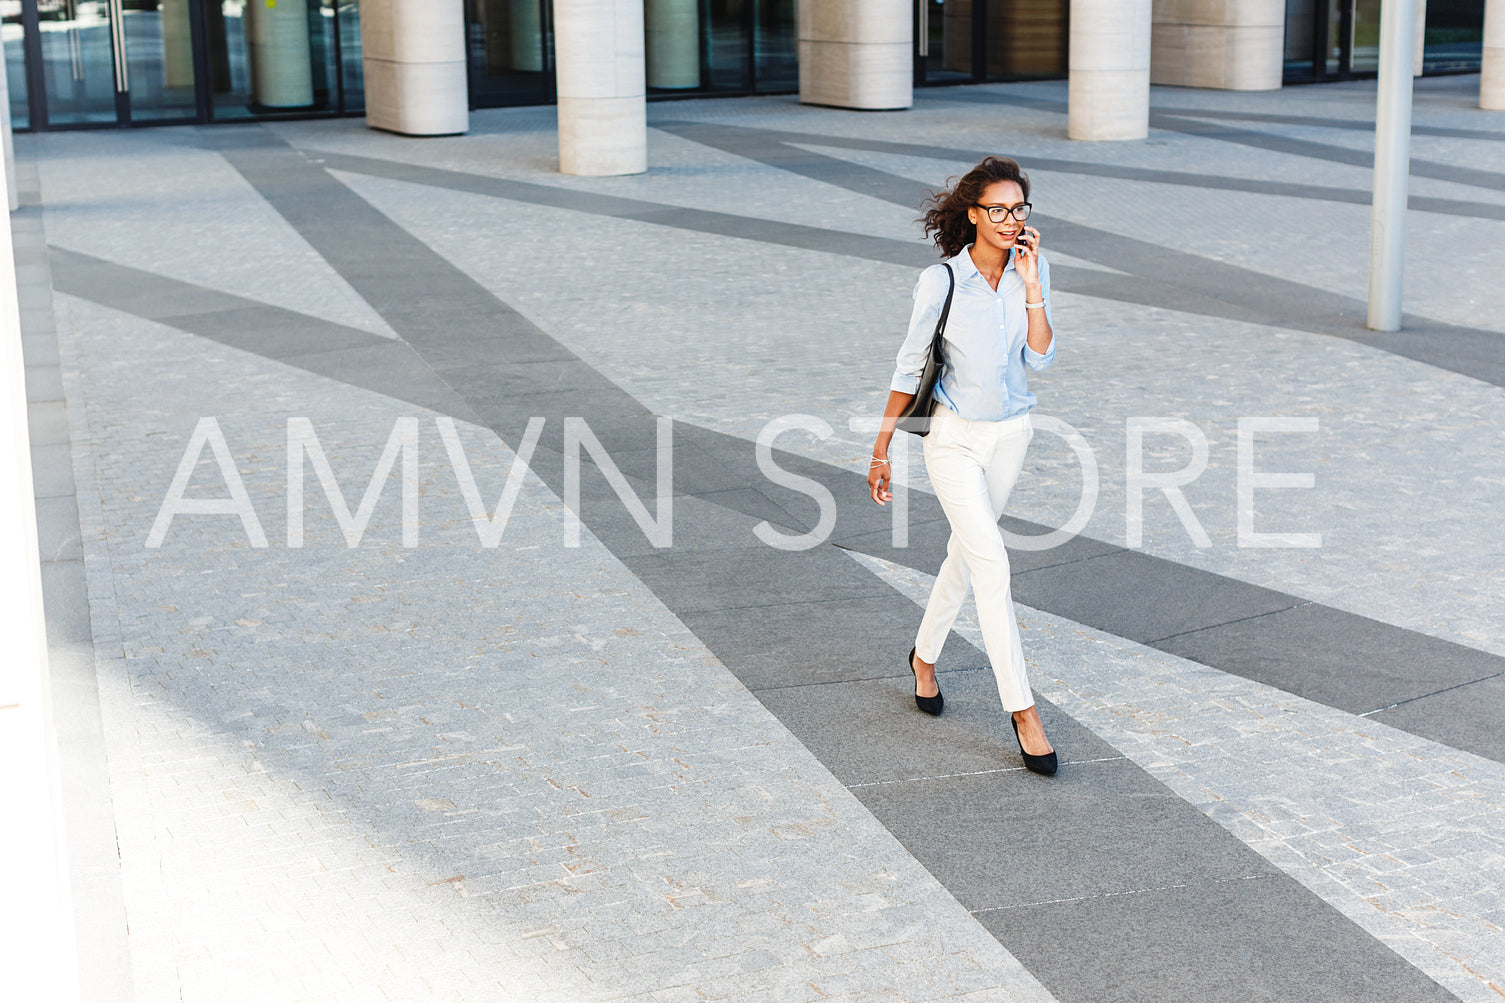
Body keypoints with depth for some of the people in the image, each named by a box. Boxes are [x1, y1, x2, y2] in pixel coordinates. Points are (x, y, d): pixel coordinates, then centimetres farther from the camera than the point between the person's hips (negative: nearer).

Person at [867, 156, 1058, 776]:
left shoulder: (1031, 268, -4)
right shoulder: (941, 282, -16)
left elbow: (1039, 358, -10)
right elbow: (908, 370, -9)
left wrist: (1032, 286, -19)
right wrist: (881, 453, -4)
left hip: (1010, 433, 5)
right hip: (954, 438, -5)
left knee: (967, 551, 19)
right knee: (992, 564, -13)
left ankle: (925, 655, 43)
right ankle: (1022, 711, -11)